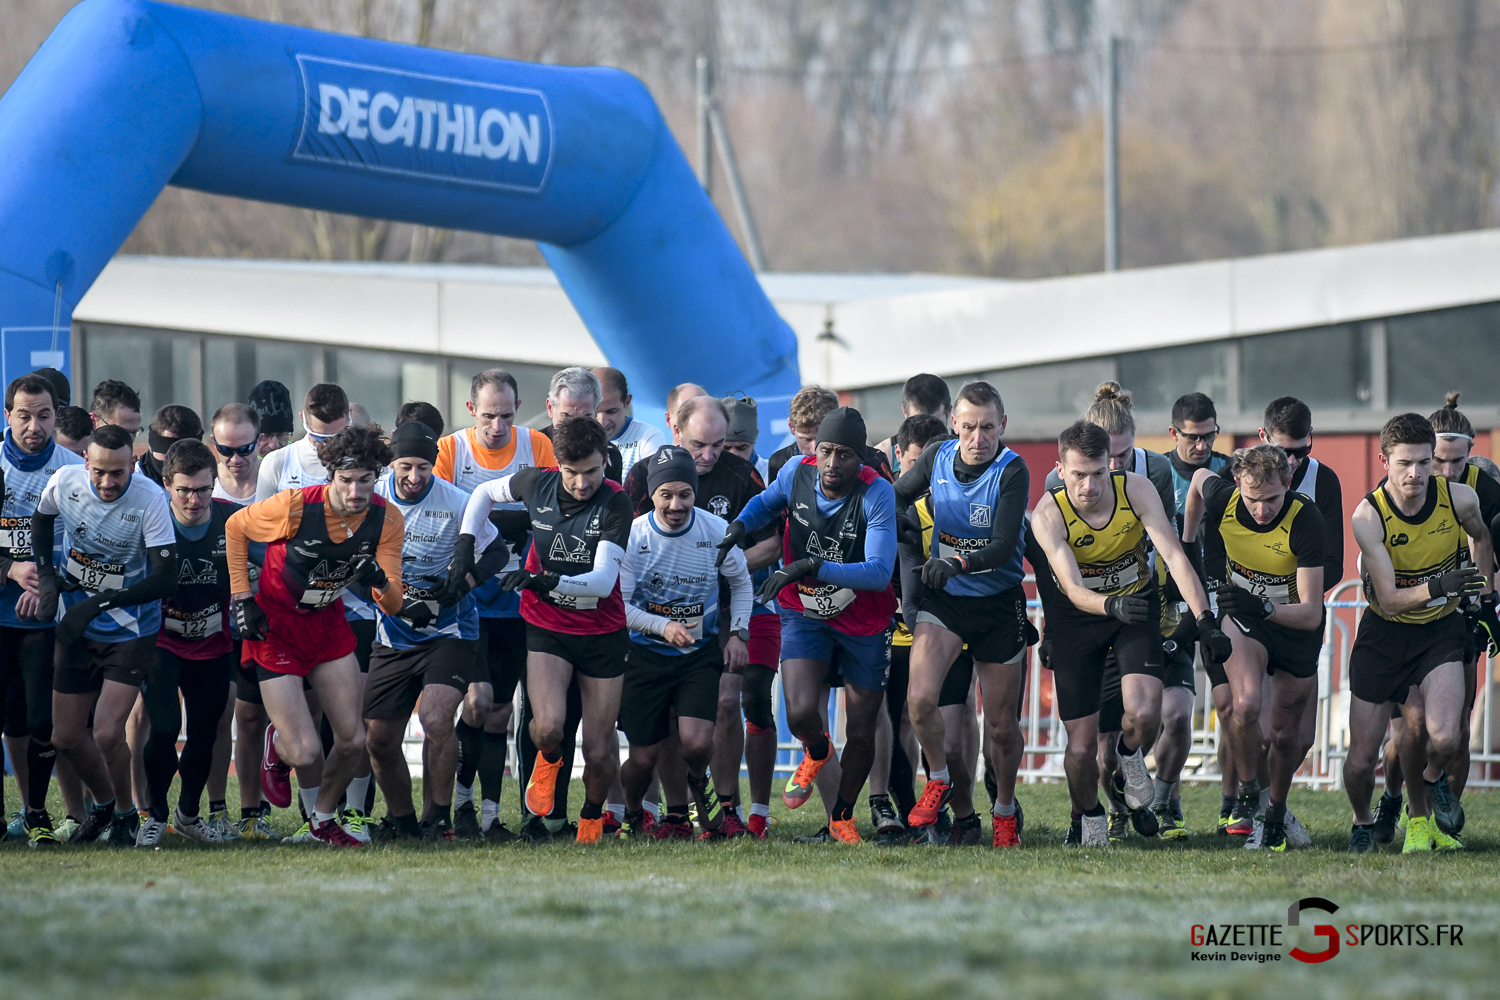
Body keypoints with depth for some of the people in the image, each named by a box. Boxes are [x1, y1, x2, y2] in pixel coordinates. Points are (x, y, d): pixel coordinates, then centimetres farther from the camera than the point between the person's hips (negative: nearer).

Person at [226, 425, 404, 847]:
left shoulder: (387, 519, -14)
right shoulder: (296, 506, -26)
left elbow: (393, 605, -11)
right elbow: (235, 527, -6)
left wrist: (380, 581, -34)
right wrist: (242, 599, -9)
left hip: (328, 624, 4)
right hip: (274, 625, -4)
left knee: (353, 740, 1)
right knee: (306, 753, -12)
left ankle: (321, 822, 28)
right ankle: (277, 744, 26)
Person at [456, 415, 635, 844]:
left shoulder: (615, 502, -18)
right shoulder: (537, 484, -9)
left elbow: (603, 580, -26)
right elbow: (485, 492, 14)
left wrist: (545, 581, -39)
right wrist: (465, 547, 4)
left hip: (603, 633, -1)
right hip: (546, 627, 1)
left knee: (600, 752, 1)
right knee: (549, 725, -22)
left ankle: (593, 813, 32)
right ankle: (549, 760, 14)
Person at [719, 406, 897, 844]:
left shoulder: (876, 494, -25)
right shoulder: (797, 472, -13)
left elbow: (879, 573, -33)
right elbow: (768, 502, 13)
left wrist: (812, 568, -41)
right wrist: (740, 525, -9)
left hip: (864, 622, -2)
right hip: (805, 612, 2)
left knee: (861, 734, 6)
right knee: (801, 713, -20)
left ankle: (843, 816, 33)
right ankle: (816, 753, 18)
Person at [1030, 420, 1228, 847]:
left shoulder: (1136, 489, -21)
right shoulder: (1048, 515, -25)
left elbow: (1175, 556, -26)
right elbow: (1074, 589, -32)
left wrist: (1204, 619, -38)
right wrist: (1112, 605, -54)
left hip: (1137, 605, 1)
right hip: (1078, 617, -1)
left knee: (1143, 712, -25)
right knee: (1081, 747, -2)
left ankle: (1131, 756, 13)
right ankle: (1087, 816, 31)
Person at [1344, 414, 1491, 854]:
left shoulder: (1460, 499, -13)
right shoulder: (1368, 516, -21)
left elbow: (1480, 537, 13)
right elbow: (1390, 600, -24)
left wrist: (1484, 594, 12)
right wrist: (1438, 587, -40)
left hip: (1441, 630, 1)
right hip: (1385, 632, -1)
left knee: (1443, 738, -22)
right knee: (1362, 759, -1)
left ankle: (1434, 781, 15)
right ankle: (1363, 824, 32)